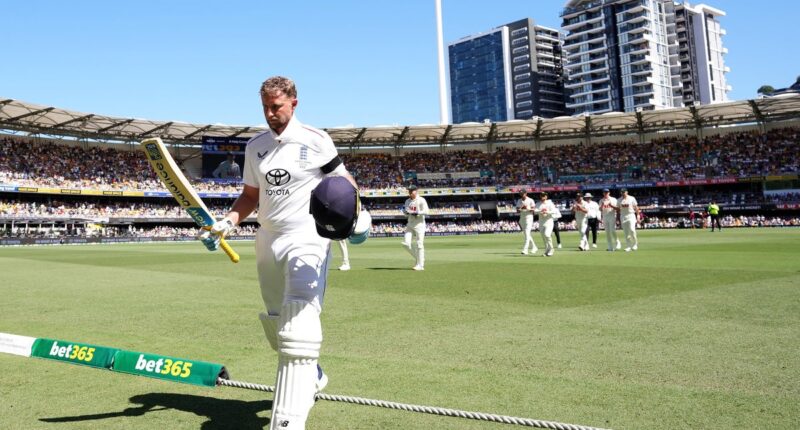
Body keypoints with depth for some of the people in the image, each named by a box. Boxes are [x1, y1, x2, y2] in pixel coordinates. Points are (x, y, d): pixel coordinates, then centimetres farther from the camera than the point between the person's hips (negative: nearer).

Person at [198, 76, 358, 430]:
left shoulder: (315, 141, -5)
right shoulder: (255, 146, 9)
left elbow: (345, 182, 1)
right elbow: (251, 195, 17)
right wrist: (226, 223, 1)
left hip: (307, 241, -6)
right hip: (267, 241, 7)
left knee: (299, 324, -21)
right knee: (277, 323, 16)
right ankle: (310, 377, 42)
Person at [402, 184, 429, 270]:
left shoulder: (421, 200, -6)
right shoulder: (407, 201, 14)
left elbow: (426, 211, -16)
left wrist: (416, 213, -24)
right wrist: (405, 211, -3)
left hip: (419, 224, -6)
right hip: (410, 225, 6)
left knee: (419, 245, -5)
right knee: (406, 243, -4)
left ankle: (420, 265, 2)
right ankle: (417, 257, 17)